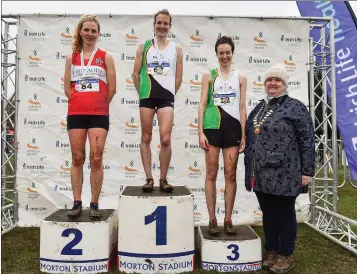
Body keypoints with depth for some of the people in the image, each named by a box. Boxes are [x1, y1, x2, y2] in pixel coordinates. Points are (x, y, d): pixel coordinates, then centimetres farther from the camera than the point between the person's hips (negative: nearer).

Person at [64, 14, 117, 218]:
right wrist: (82, 102, 6)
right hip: (76, 114, 3)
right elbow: (67, 88, 12)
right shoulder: (72, 58, 11)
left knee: (96, 158, -3)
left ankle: (94, 204, 7)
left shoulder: (106, 57, 4)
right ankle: (77, 203, 14)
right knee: (77, 158, 5)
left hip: (99, 114, -2)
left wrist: (98, 104, 6)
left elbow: (112, 88, 2)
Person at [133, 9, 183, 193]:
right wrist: (142, 93, 5)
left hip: (166, 97, -1)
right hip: (147, 96, 1)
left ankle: (163, 179, 4)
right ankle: (149, 178, 12)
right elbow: (136, 73, 8)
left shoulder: (176, 49, 9)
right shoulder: (144, 47, 8)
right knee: (146, 138, 3)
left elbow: (178, 77, 9)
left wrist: (169, 94, 6)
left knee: (166, 139, -10)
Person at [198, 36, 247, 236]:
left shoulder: (240, 78, 11)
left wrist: (243, 135, 3)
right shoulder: (209, 76, 8)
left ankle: (228, 219, 16)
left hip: (233, 128, 1)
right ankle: (212, 220, 12)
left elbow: (242, 108, 9)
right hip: (213, 127, -1)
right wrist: (201, 132, -6)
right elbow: (203, 104, 3)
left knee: (231, 175, 4)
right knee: (212, 174, 2)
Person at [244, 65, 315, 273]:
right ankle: (271, 250, 30)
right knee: (268, 213, 15)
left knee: (285, 213, 7)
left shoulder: (295, 107, -5)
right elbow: (250, 138, 19)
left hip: (284, 174, -6)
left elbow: (308, 141, -8)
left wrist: (307, 171, -12)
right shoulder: (259, 109, 15)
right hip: (262, 174, 6)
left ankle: (286, 255, 23)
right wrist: (250, 169, 17)